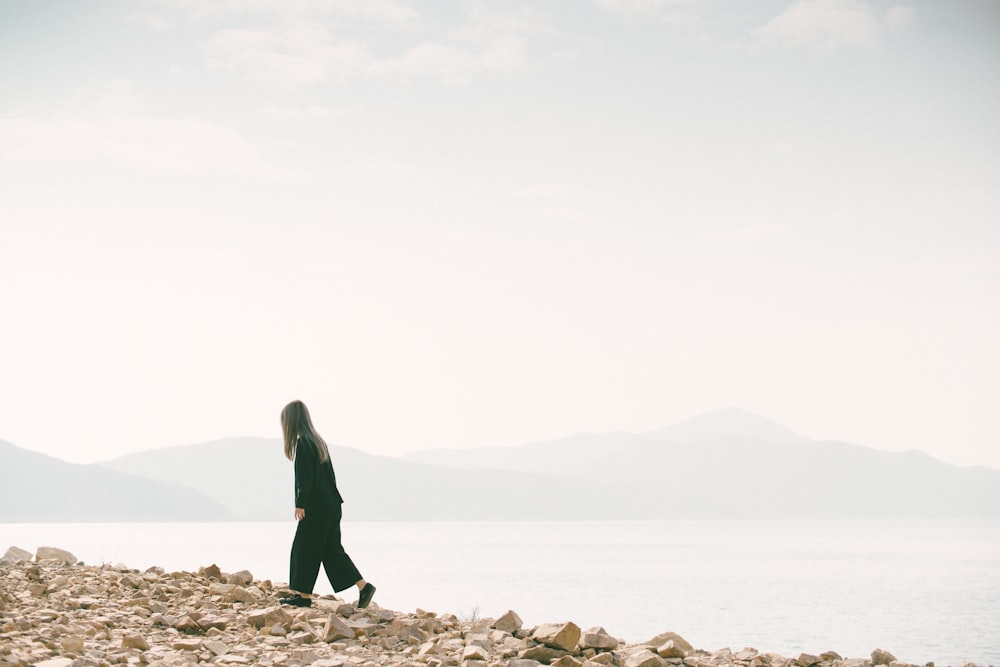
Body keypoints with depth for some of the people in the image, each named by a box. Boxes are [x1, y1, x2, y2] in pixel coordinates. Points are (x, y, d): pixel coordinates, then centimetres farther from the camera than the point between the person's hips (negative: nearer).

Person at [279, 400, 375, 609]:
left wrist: (300, 504, -14)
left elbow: (305, 479, -18)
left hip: (315, 507, -9)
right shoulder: (318, 441, 15)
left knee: (304, 548, 2)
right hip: (331, 505, 9)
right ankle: (363, 586, 4)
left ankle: (304, 595, 8)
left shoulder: (303, 443, -13)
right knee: (332, 549, 10)